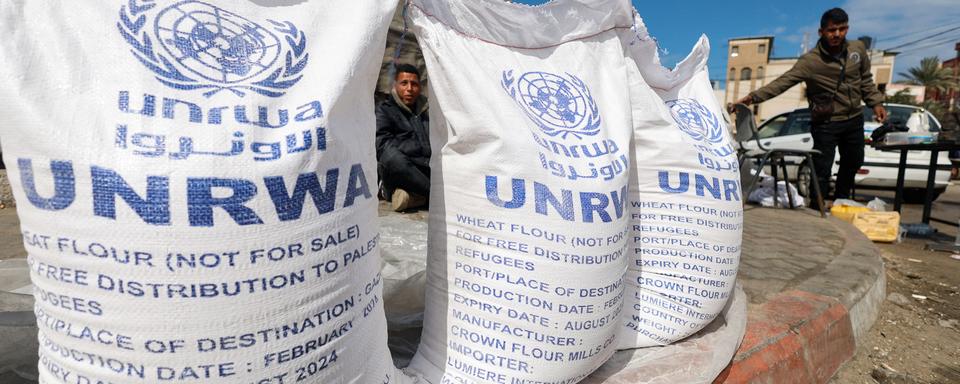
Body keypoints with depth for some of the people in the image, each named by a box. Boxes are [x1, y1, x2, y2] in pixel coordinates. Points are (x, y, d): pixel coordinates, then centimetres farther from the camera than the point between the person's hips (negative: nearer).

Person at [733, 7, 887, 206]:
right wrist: (753, 96, -40)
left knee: (852, 164, 20)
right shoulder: (810, 60, -18)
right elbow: (782, 82, -28)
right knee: (822, 170, -7)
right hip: (826, 124, -6)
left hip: (854, 120, 6)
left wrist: (875, 102, 7)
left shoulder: (858, 48, -1)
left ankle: (841, 204, 40)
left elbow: (866, 80, 13)